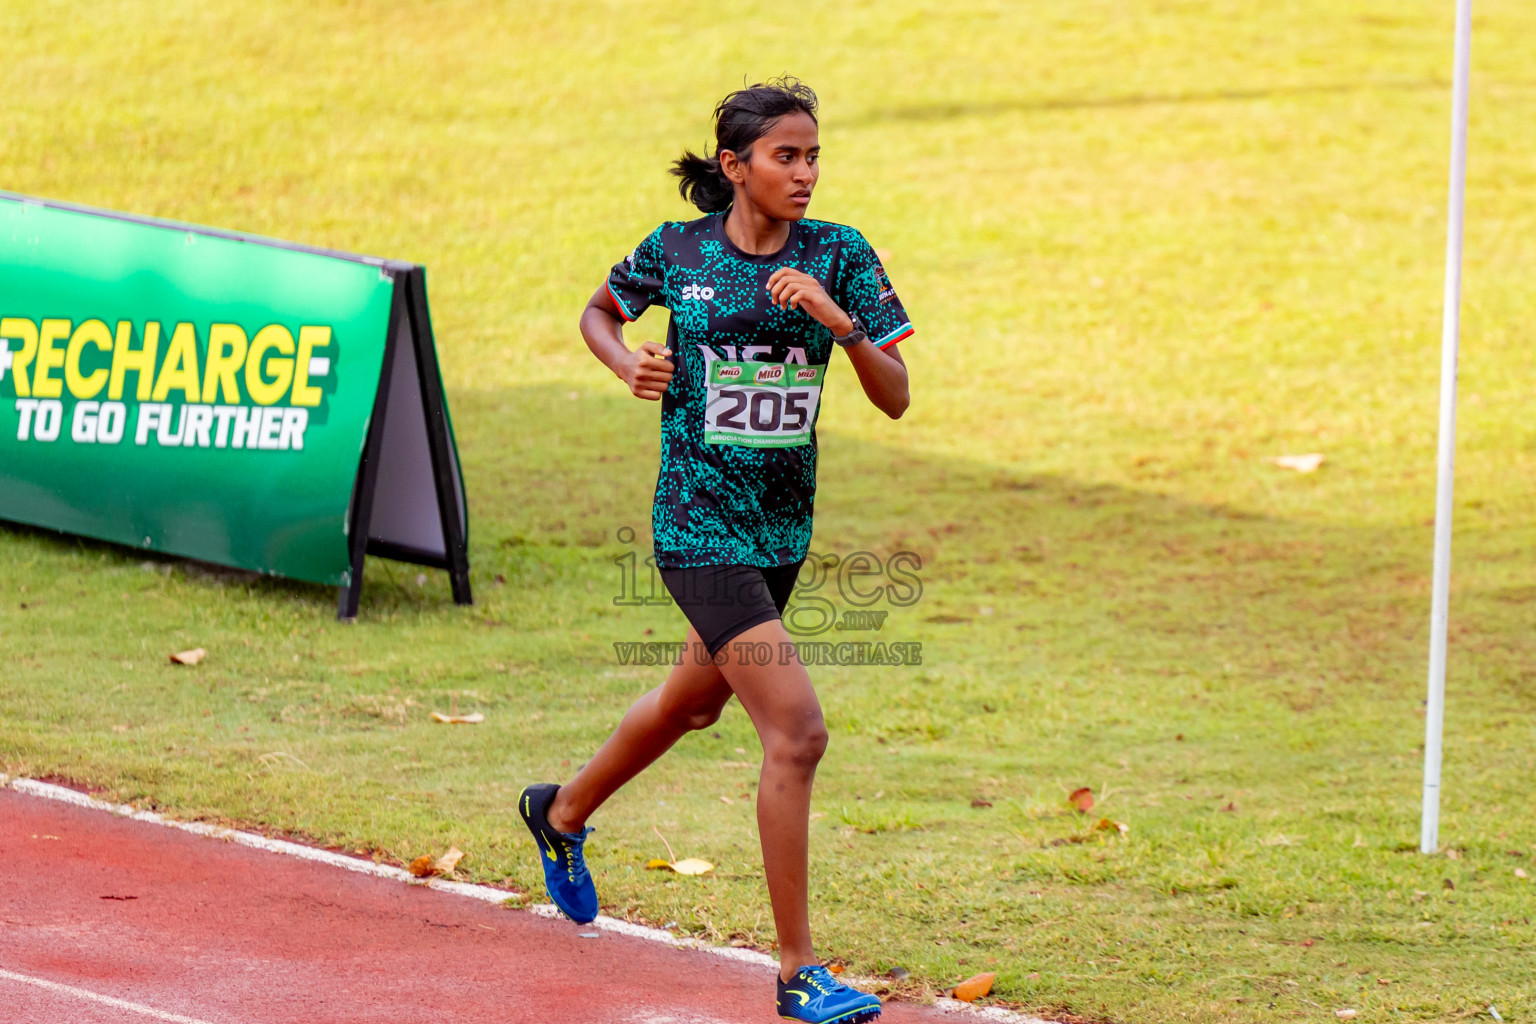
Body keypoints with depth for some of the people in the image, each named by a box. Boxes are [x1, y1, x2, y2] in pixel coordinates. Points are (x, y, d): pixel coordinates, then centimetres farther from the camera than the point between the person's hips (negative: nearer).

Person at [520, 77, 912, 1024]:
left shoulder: (841, 257, -4)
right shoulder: (677, 251, -7)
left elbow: (896, 398, -8)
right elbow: (599, 314, 12)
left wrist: (838, 321, -25)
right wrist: (631, 366, -8)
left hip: (784, 521, 5)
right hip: (701, 524, -5)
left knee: (694, 701, 27)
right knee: (797, 732, -16)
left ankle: (563, 813, 56)